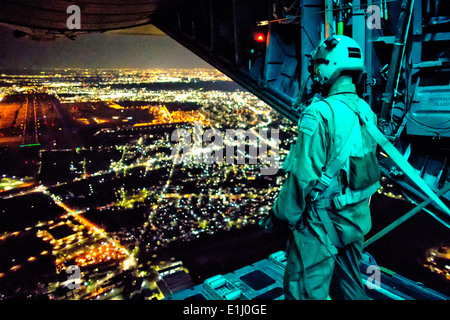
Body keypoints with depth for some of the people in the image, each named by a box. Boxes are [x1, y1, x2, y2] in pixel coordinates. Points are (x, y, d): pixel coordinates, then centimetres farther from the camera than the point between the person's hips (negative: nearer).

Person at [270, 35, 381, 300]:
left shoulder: (320, 113, -22)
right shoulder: (365, 111, 3)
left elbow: (304, 175, -22)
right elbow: (369, 166, 10)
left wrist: (282, 214, -10)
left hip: (321, 222, -8)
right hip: (357, 219, 8)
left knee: (306, 292, 8)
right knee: (350, 287, 25)